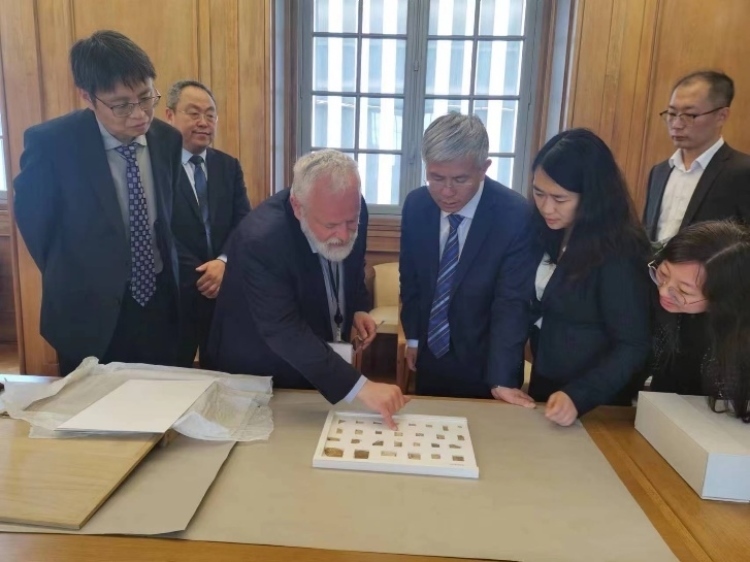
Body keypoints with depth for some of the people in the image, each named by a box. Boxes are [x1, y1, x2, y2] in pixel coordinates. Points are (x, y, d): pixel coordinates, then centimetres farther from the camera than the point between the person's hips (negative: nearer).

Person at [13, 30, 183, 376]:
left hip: (162, 304, 3)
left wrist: (166, 276, 12)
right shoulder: (50, 143, -16)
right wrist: (70, 284, 7)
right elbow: (32, 221, -2)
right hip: (90, 315, -3)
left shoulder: (167, 139, -4)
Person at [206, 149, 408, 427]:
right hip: (260, 372, -5)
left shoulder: (351, 211, -16)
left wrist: (358, 308, -8)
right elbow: (285, 332, -37)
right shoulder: (261, 239, -34)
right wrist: (361, 387, -41)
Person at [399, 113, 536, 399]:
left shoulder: (516, 216, -22)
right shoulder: (415, 205, -9)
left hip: (483, 364, -4)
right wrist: (413, 336, 9)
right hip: (429, 358, 4)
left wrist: (501, 380, -25)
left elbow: (512, 303, -21)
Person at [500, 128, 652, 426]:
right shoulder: (547, 232, -4)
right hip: (543, 383, 7)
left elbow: (633, 346, -21)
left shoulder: (618, 251, -23)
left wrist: (578, 396, -32)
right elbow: (537, 308, 3)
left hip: (591, 404, -6)